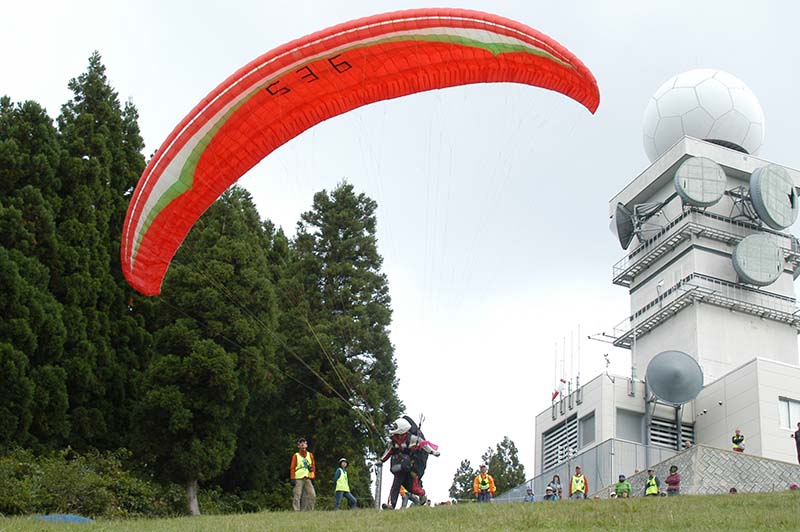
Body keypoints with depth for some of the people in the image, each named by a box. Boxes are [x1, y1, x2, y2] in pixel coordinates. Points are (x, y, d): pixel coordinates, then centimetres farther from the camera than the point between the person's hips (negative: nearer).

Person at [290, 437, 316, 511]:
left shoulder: (310, 455, 15)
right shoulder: (296, 456, 3)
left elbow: (313, 466, 19)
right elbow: (292, 468, 0)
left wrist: (312, 478, 12)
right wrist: (292, 479, -8)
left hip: (308, 478, 4)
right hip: (298, 478, -4)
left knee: (312, 495, -4)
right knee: (297, 496, -8)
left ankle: (309, 510, 2)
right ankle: (297, 511, -6)